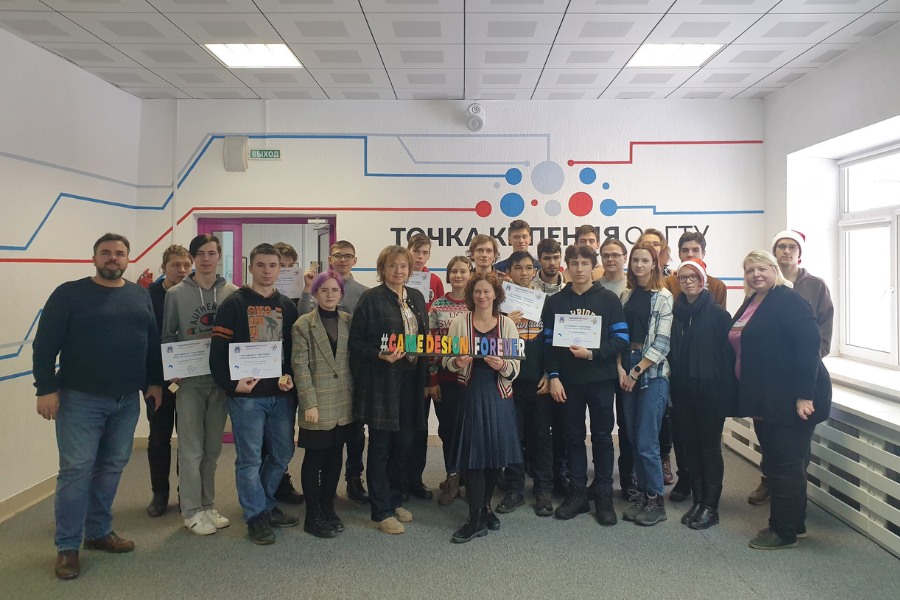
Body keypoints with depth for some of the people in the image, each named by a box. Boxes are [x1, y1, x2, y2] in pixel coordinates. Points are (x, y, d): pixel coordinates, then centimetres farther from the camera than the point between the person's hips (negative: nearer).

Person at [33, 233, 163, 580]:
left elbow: (153, 342, 14)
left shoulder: (140, 296, 10)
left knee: (111, 468, 12)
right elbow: (45, 344, -6)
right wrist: (46, 388, -11)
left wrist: (155, 382, 11)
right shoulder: (69, 294, -3)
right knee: (76, 470, -2)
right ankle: (67, 547, 11)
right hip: (80, 399, -4)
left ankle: (99, 532, 27)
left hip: (128, 401, 4)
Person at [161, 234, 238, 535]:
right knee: (191, 449, 3)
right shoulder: (176, 294, 0)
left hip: (221, 380, 2)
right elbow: (167, 336, 5)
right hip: (189, 382, -2)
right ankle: (192, 511, 15)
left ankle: (208, 506, 25)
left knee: (213, 448, 12)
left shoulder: (232, 293, 3)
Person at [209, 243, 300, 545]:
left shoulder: (287, 306, 13)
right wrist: (231, 384, -14)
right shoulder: (234, 303, -2)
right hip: (246, 395, -5)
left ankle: (265, 504, 32)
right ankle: (257, 516, 15)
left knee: (282, 454, 12)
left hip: (281, 394, 5)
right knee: (250, 458, 1)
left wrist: (290, 376, -2)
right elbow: (219, 348, -7)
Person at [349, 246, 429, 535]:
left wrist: (425, 379, 7)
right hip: (380, 383, -6)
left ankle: (395, 500, 30)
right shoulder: (371, 299, -6)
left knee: (403, 444, 13)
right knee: (380, 446, 3)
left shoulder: (416, 298, 11)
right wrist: (380, 355, -23)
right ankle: (381, 511, 15)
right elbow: (356, 342, -8)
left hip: (410, 381, 6)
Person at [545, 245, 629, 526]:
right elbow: (549, 342, 6)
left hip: (600, 379, -1)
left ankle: (603, 494, 16)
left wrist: (592, 354, -16)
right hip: (568, 380, 2)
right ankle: (578, 492, 18)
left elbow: (622, 338, -3)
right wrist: (553, 377, -4)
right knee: (573, 436, 8)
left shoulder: (608, 299, 2)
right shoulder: (555, 302, 7)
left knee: (602, 436, 5)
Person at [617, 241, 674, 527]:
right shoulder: (626, 296, 12)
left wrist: (637, 371, -11)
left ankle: (656, 500, 9)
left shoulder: (663, 297, -4)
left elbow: (662, 342, -10)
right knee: (634, 438, 9)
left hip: (653, 372, -5)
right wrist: (620, 368, -2)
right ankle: (642, 493, 20)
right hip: (627, 370, 5)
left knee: (646, 442, -5)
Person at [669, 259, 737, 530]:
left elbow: (727, 354, -9)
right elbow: (671, 352, 10)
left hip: (709, 392, -5)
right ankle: (697, 501, 22)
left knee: (710, 447, 3)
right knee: (691, 446, 10)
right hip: (683, 392, 5)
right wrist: (672, 389, 5)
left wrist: (725, 395, -14)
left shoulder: (717, 313, -6)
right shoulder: (676, 313, 8)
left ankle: (711, 506, 13)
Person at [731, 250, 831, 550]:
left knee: (786, 465, 0)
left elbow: (808, 345, -22)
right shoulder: (750, 304, 14)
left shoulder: (788, 300, -14)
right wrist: (749, 397, 16)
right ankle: (794, 523, 31)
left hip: (791, 401, -9)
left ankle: (785, 532, 12)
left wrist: (805, 395, -25)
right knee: (775, 462, 17)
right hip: (765, 401, 9)